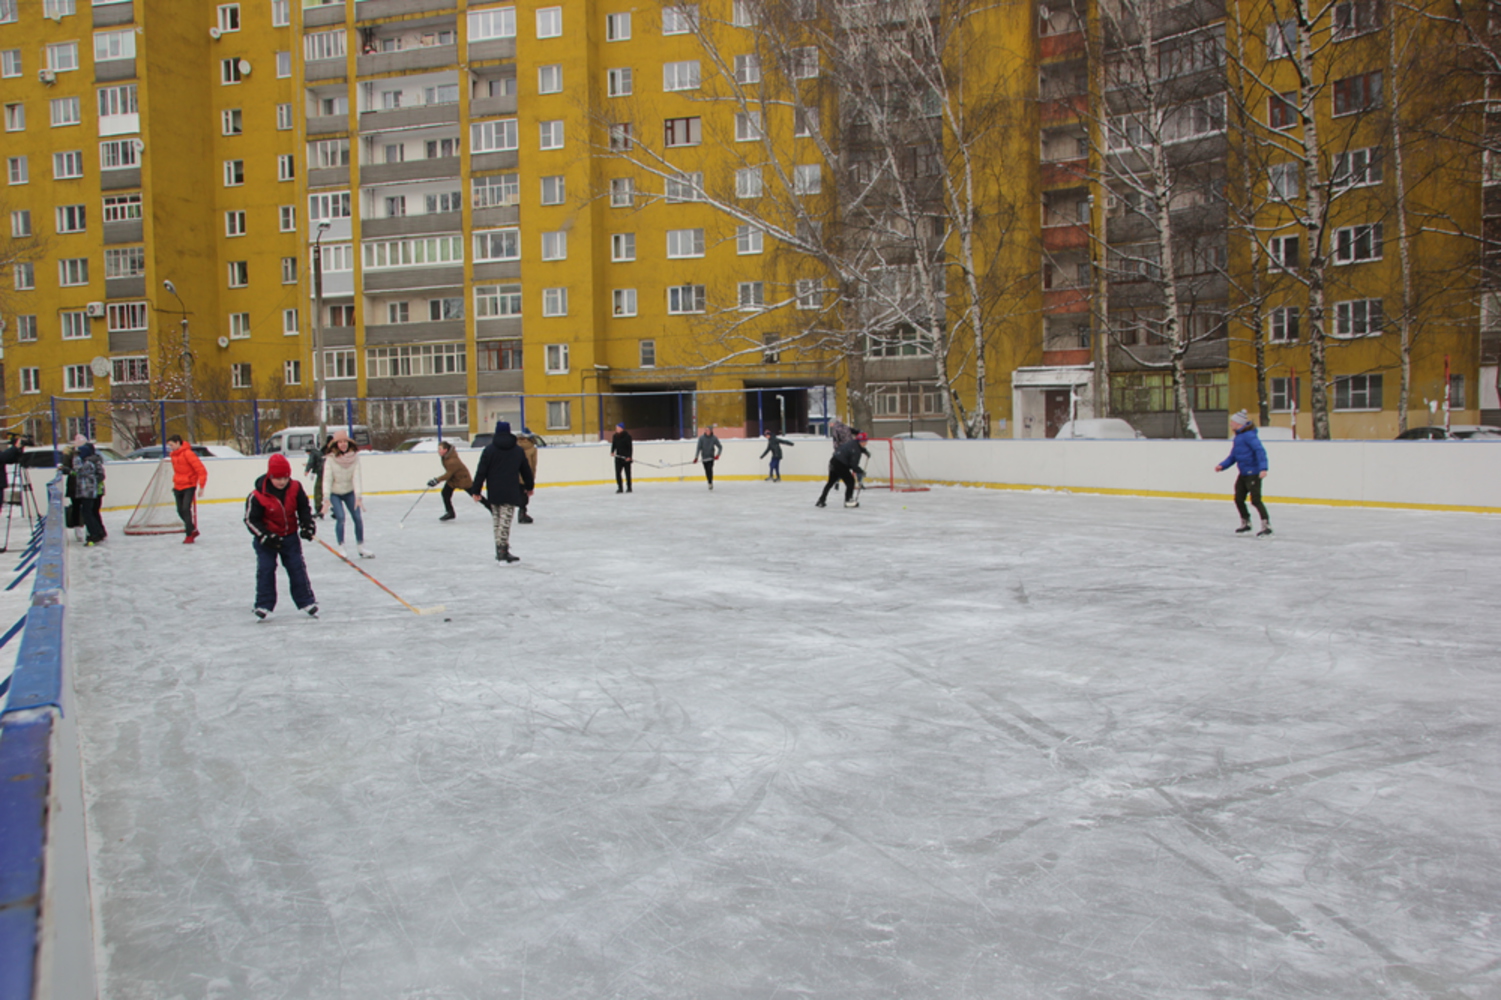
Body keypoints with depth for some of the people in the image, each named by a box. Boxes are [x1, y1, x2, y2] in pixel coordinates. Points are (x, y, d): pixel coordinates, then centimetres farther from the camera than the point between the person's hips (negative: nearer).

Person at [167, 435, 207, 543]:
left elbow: (201, 470, -19)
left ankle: (189, 535, -9)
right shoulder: (174, 455, 9)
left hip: (189, 486, -8)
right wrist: (175, 484, 20)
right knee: (180, 511, 7)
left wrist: (201, 487, -19)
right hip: (178, 487, 8)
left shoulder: (187, 454, -17)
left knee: (186, 509, -14)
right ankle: (193, 530, 23)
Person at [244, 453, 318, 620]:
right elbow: (251, 520, -14)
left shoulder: (295, 488, -10)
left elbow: (304, 508, 5)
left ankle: (306, 601, 12)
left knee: (297, 568, 3)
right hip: (266, 538, -3)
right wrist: (266, 536, -23)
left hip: (289, 536, 3)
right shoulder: (258, 496, -21)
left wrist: (308, 525, -7)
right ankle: (264, 605, 5)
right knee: (265, 569, -5)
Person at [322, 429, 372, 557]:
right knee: (340, 517, -16)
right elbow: (327, 479, -18)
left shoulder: (354, 456, -11)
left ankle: (360, 546, 16)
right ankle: (341, 547, -1)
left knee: (357, 518, -1)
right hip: (334, 493, -2)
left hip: (349, 492, 2)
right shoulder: (331, 458, -16)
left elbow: (356, 477, -16)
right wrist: (327, 499, -24)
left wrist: (358, 497, -23)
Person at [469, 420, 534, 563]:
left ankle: (500, 551, 17)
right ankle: (503, 552, -11)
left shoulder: (489, 449, -1)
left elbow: (481, 471, -4)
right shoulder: (518, 451, 6)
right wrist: (529, 486, 31)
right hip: (511, 494, -1)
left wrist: (476, 491, 1)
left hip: (494, 493, 1)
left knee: (498, 521, 11)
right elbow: (526, 471, 16)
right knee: (505, 521, -5)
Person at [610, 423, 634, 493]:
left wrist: (629, 456, -18)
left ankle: (629, 488, 13)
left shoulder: (627, 436, -10)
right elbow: (613, 445, 14)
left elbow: (630, 446, -12)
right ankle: (620, 488, 5)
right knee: (617, 473, -1)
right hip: (618, 457, 5)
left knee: (627, 473, 3)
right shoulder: (615, 436, 7)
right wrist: (612, 452, -4)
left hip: (626, 458, -5)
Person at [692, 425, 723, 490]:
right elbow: (698, 448, -9)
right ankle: (709, 483, 18)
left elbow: (720, 447, -1)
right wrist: (696, 457, -14)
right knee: (706, 471, 4)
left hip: (711, 457, -1)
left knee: (710, 469, -19)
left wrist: (718, 455, -15)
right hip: (704, 457, 1)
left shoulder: (714, 438, -8)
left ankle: (711, 483, -14)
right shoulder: (701, 438, -9)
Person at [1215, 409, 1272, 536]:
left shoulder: (1249, 435, -16)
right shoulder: (1238, 437, 14)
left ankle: (1266, 525, -4)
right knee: (1239, 499, 14)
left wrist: (1263, 468, -34)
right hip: (1243, 474, 10)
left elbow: (1260, 451, -25)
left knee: (1255, 500, -9)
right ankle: (1245, 523, 28)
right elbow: (1233, 456, 19)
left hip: (1253, 473, -10)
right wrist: (1222, 466, 6)